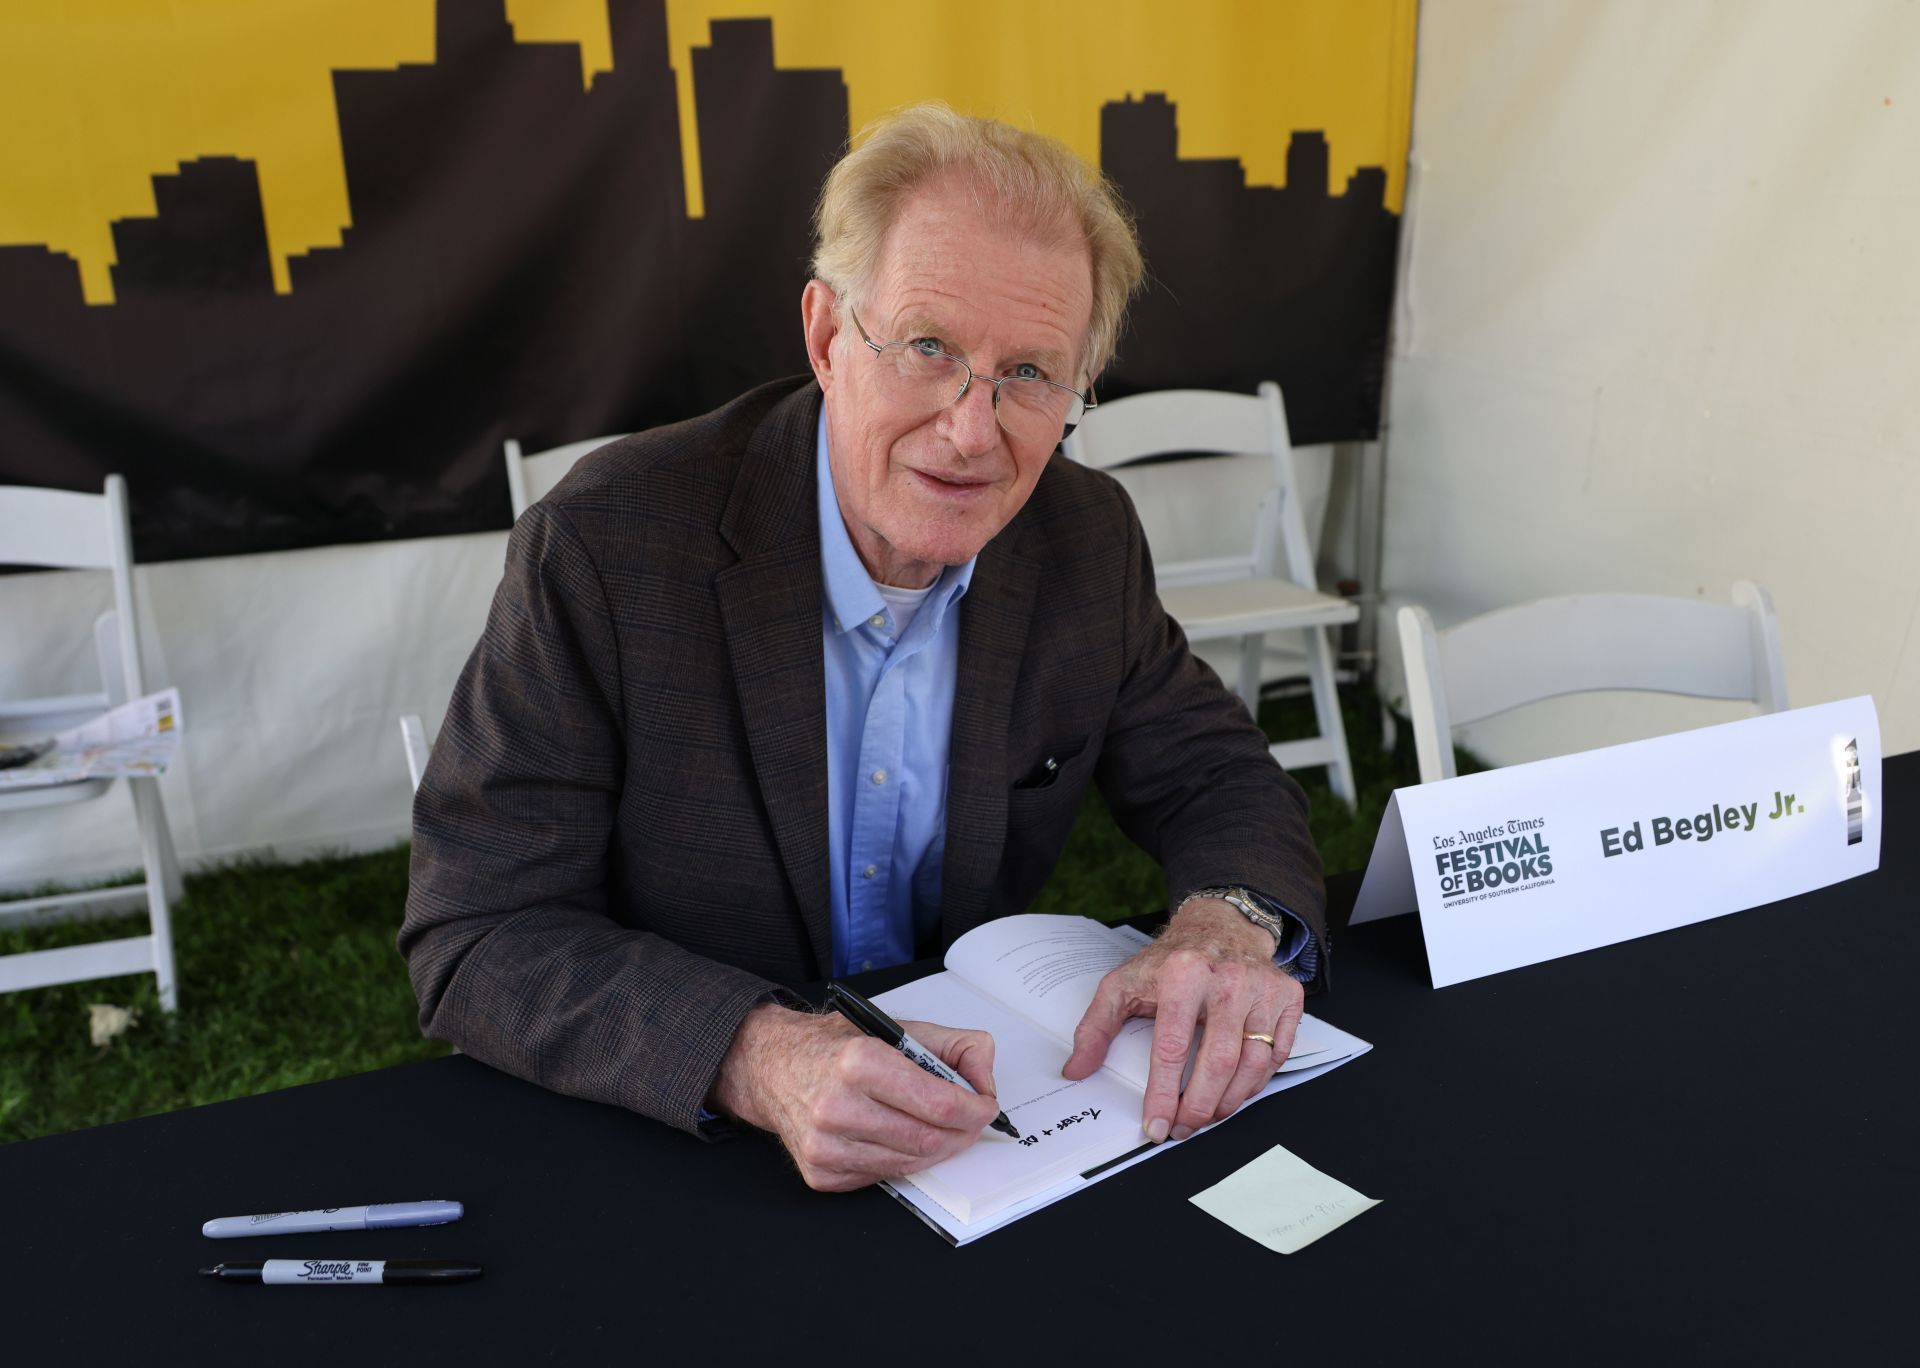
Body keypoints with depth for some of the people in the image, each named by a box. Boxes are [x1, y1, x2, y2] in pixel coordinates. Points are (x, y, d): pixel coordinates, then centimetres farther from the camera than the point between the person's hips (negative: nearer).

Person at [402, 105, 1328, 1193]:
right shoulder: (603, 550, -19)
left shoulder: (1087, 540, -7)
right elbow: (477, 937, -18)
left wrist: (1229, 923, -20)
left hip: (972, 1101, 3)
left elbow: (1215, 777, 3)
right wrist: (759, 1057, -34)